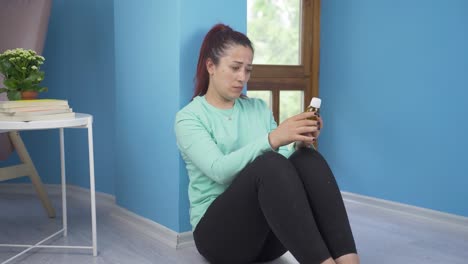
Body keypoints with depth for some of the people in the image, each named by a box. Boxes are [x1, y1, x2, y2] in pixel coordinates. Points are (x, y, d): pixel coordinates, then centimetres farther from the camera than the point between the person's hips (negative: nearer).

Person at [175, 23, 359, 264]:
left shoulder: (259, 108, 13)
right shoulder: (189, 117, -2)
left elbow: (284, 167, 5)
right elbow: (219, 170, -21)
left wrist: (300, 145, -16)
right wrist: (273, 139, -33)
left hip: (268, 232, 5)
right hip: (218, 231, -4)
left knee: (308, 160, -25)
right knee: (268, 163, -34)